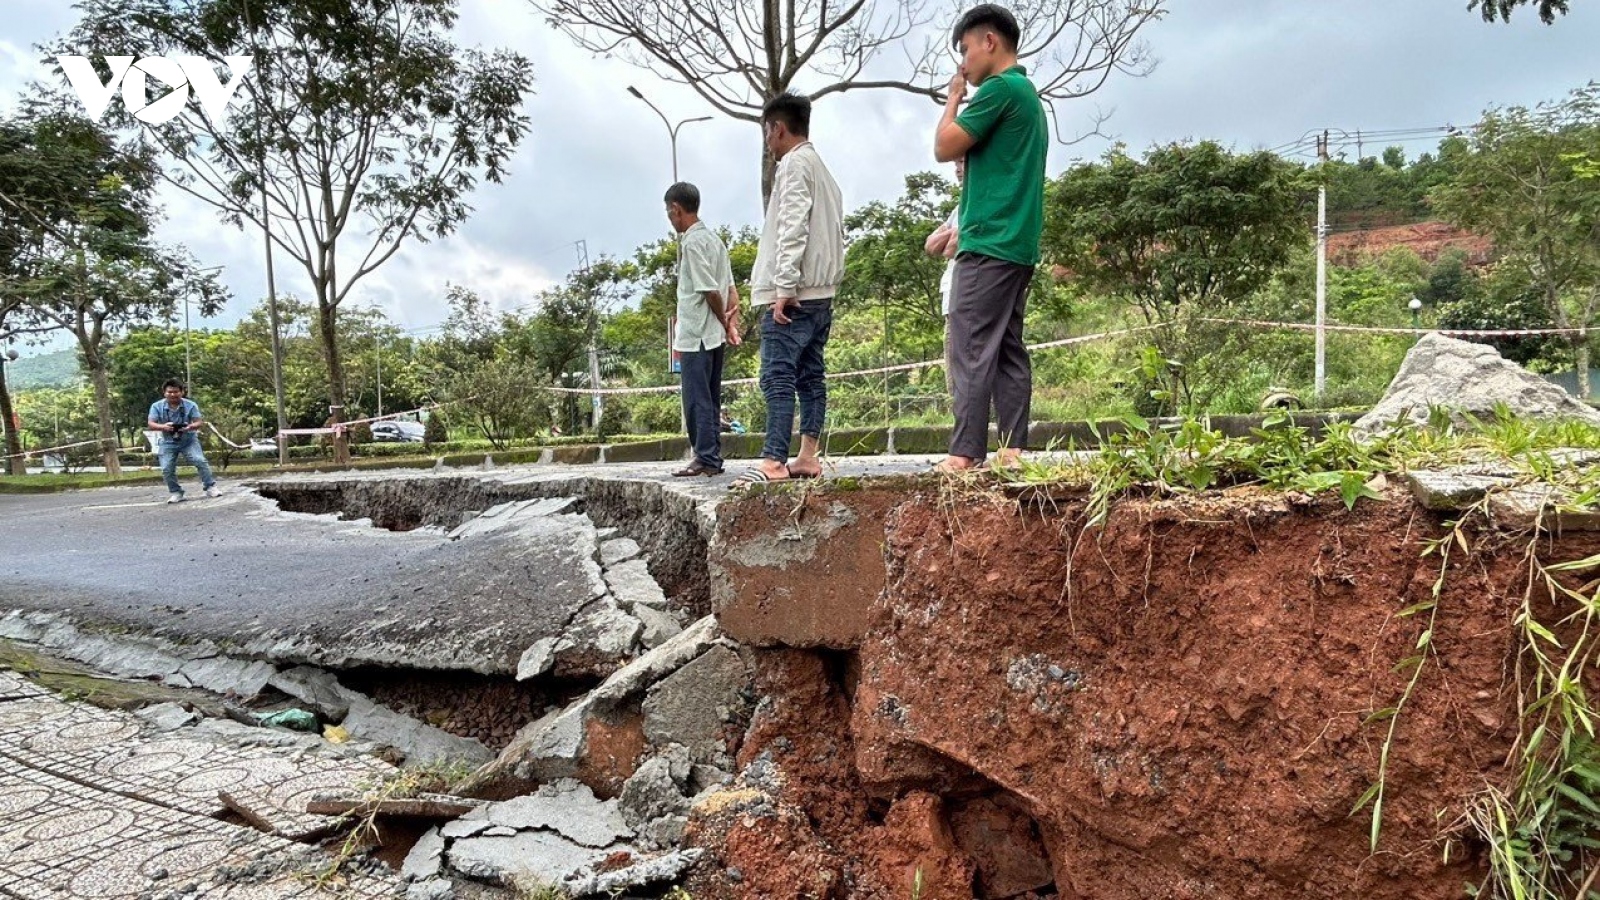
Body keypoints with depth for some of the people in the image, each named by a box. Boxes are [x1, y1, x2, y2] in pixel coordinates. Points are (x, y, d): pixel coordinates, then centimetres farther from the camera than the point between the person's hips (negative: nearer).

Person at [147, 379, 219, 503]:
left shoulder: (191, 405, -12)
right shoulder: (157, 406, -9)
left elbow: (198, 423, -15)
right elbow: (151, 424, -16)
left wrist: (190, 427, -39)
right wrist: (164, 426, -38)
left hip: (188, 439, -1)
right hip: (168, 442, 1)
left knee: (200, 461, -17)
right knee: (167, 469, -9)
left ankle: (210, 487, -8)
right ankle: (176, 493, 8)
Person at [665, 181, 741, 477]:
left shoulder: (692, 242, -13)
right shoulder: (714, 238, 15)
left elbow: (710, 290, -16)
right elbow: (730, 288, 11)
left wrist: (724, 322, -3)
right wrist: (732, 324, 5)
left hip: (696, 335, -9)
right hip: (714, 335, 9)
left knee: (696, 399, -5)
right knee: (709, 400, 12)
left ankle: (706, 459, -3)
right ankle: (713, 458, 16)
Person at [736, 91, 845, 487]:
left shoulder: (795, 164, -5)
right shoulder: (824, 171, 23)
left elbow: (793, 228, -17)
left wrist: (785, 287, -21)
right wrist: (810, 284, 18)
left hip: (794, 295, -10)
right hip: (820, 293, 10)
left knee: (778, 377, -13)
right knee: (810, 376, 7)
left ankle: (774, 461, -17)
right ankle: (808, 455, 8)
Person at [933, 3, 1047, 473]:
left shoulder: (999, 88, -8)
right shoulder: (1029, 94, 22)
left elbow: (945, 148, -6)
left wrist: (953, 97, 8)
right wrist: (963, 226, 22)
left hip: (989, 244, -10)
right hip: (1018, 244, 10)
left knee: (971, 351, -11)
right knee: (1008, 350, 6)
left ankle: (965, 455, -12)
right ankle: (1012, 450, 5)